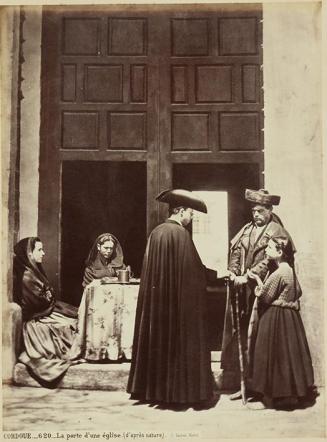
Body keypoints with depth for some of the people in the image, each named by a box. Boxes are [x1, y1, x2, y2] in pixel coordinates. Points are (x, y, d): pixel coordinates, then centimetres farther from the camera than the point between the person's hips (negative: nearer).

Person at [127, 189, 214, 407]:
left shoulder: (155, 232, 8)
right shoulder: (180, 233, -14)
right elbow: (193, 270, -14)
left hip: (155, 298, 7)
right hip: (180, 301, -7)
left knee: (157, 343, 13)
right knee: (179, 345, 1)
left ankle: (153, 388, 20)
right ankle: (178, 391, 6)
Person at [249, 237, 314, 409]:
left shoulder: (278, 274, -20)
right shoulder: (290, 270, 8)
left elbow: (264, 297, -14)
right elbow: (298, 292, 17)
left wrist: (257, 280, -1)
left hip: (276, 318, -9)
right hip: (290, 316, 9)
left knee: (277, 356, 1)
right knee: (289, 354, 14)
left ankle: (279, 395, 9)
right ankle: (294, 392, 22)